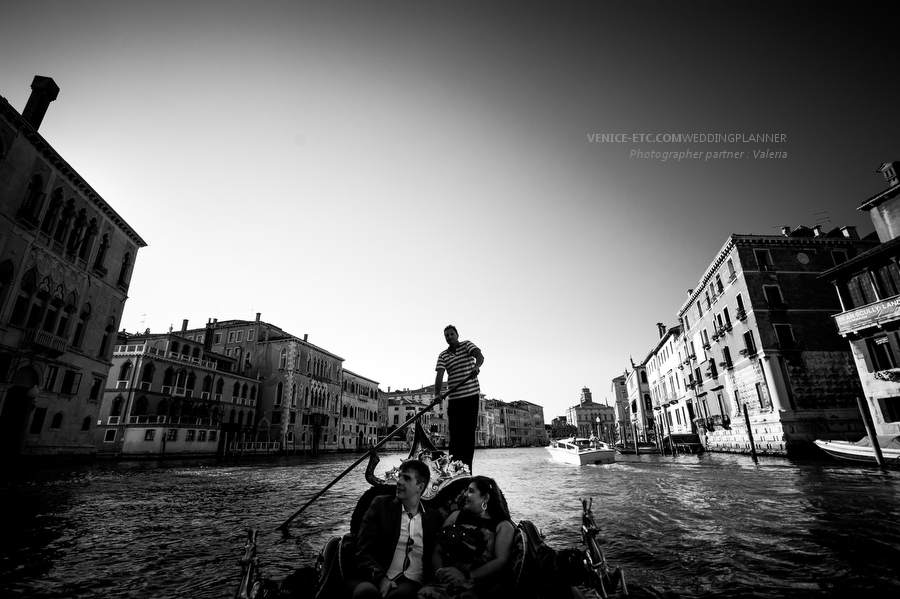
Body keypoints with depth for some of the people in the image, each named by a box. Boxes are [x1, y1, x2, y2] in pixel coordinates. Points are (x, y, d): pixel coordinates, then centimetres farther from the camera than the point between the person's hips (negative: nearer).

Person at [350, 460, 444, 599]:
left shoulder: (434, 517, 10)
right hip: (374, 579, 1)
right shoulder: (381, 504, 5)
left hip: (411, 583, -1)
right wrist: (380, 578, -17)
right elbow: (364, 550, -1)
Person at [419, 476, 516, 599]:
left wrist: (466, 576, -13)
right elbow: (438, 551, 16)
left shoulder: (503, 526, 11)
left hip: (482, 587, -3)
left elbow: (501, 561, -4)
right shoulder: (456, 516, 22)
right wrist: (439, 571, -6)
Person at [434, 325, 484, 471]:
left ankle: (466, 469, 6)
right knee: (455, 434, 0)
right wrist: (437, 394, -21)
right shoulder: (442, 356, 8)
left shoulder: (467, 345, 3)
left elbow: (480, 356, -16)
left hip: (471, 396, -2)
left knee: (469, 432, 0)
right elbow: (439, 375, -5)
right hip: (454, 398, 2)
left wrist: (477, 366, -40)